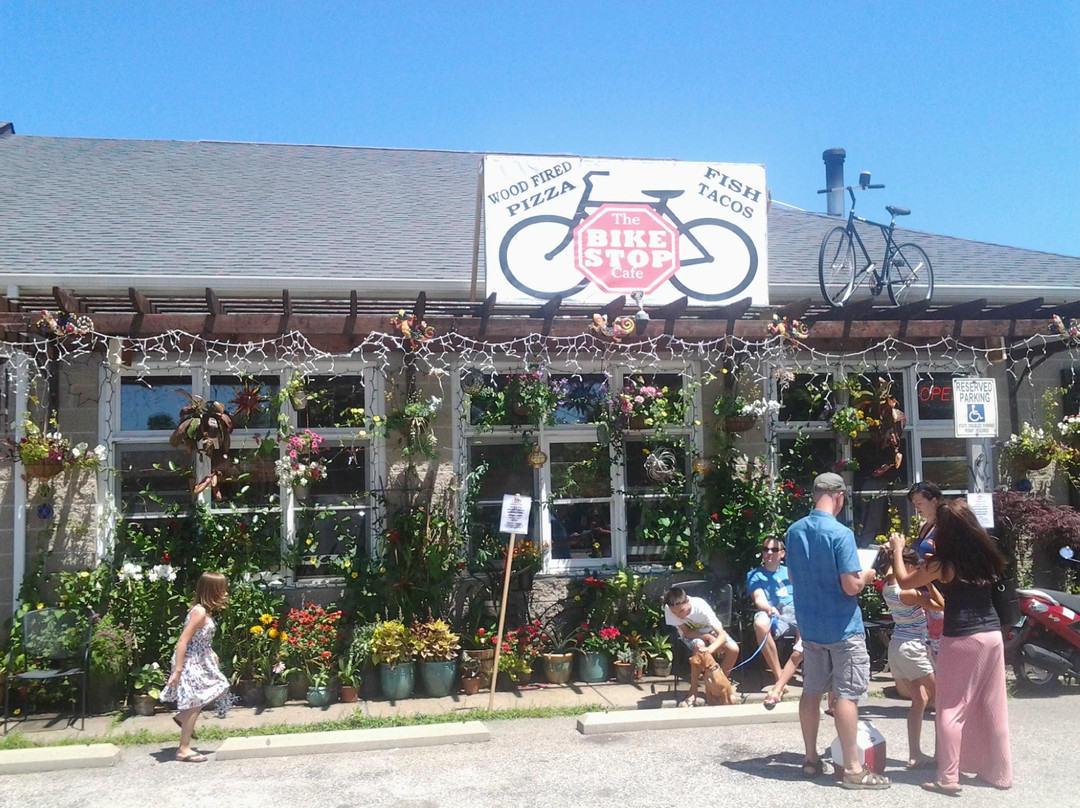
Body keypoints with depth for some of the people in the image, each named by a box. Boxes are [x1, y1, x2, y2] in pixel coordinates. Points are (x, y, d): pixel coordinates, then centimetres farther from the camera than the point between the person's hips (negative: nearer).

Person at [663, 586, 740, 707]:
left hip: (710, 630, 0)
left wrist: (710, 649, -57)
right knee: (699, 645, -35)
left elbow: (722, 635, -38)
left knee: (733, 649, -26)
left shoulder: (701, 607, -35)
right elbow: (686, 632, -17)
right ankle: (693, 692, -21)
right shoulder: (669, 609, -30)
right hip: (691, 633, 0)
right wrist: (708, 637, -31)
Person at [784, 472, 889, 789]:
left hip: (809, 626, 7)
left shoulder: (794, 531, 3)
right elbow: (851, 586, -19)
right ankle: (853, 769, 3)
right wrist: (866, 575, 1)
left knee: (811, 692, 13)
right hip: (842, 627, -6)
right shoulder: (840, 533, -18)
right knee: (846, 695, -2)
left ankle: (811, 759, 22)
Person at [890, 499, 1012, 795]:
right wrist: (926, 566, 25)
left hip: (962, 639, -6)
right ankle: (1000, 773, 23)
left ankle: (948, 778, 4)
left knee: (952, 709, 2)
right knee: (993, 707, 14)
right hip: (992, 635, 6)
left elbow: (904, 581, 2)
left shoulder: (944, 564, -12)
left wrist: (897, 550, 15)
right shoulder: (985, 555, 4)